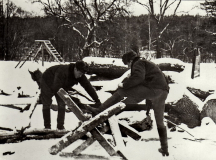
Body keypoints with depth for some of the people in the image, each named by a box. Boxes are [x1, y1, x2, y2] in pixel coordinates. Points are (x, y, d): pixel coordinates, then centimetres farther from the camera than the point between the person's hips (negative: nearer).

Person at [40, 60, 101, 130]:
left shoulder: (80, 76, -23)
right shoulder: (63, 71, -42)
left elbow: (88, 87, -19)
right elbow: (56, 88, -45)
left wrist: (97, 100, -20)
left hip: (61, 87, 5)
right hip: (47, 82, -5)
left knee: (62, 104, -5)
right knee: (46, 104, -3)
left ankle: (60, 127, 0)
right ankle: (47, 127, 6)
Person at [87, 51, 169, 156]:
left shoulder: (138, 64, 4)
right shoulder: (147, 64, 35)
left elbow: (138, 77, -16)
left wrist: (124, 84, -6)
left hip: (153, 89, -9)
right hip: (163, 92, 9)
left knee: (120, 92, -3)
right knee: (160, 122, 20)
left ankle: (99, 110, -5)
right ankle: (164, 148, 26)